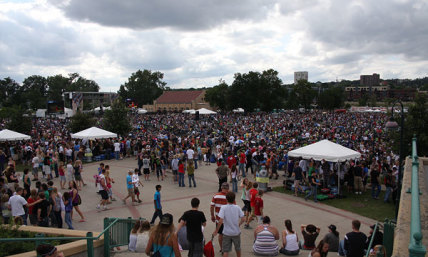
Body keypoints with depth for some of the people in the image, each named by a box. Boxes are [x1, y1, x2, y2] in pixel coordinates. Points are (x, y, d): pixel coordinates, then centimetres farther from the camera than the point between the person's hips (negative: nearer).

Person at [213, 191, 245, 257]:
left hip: (226, 232, -2)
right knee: (238, 249, 23)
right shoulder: (237, 207, -6)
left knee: (225, 251, 4)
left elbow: (221, 221, -20)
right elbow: (243, 219, -8)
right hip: (236, 232, 2)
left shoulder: (223, 207, -14)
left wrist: (216, 231, -10)